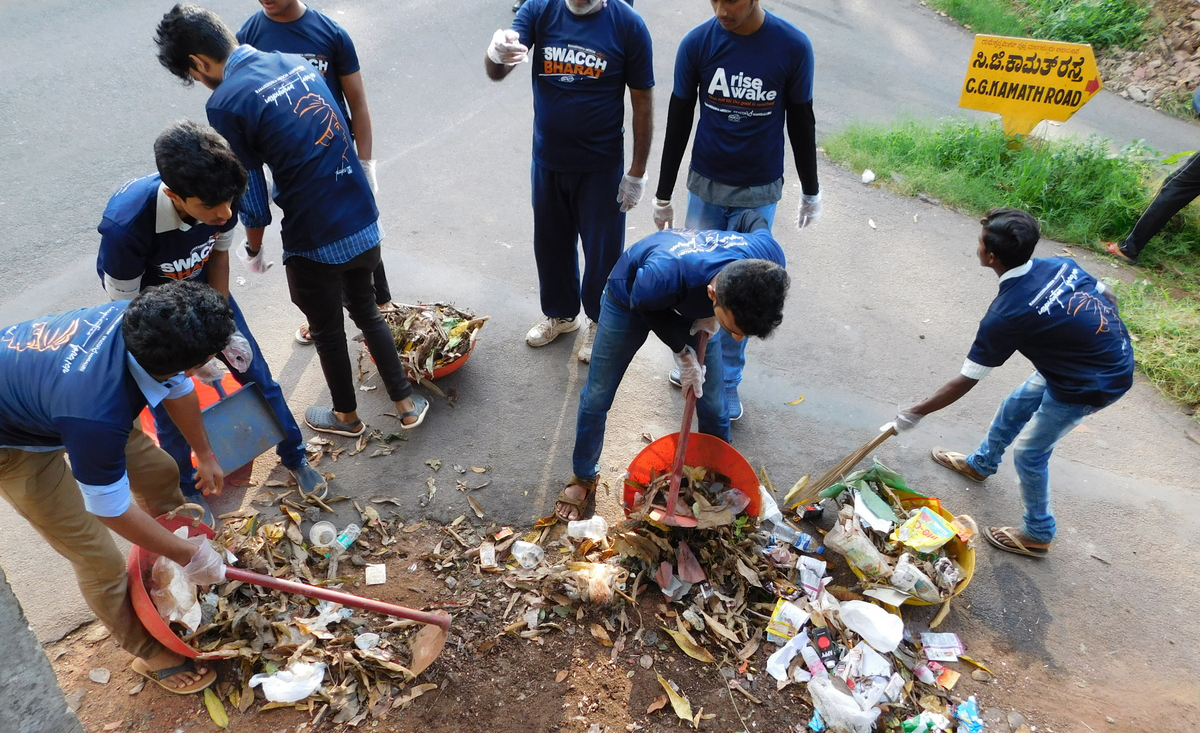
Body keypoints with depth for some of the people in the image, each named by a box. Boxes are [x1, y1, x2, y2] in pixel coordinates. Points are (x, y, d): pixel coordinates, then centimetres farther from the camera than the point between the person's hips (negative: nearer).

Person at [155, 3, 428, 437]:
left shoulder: (225, 104, -13)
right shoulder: (296, 61, 7)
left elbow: (252, 198, -8)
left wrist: (253, 248, 10)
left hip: (316, 243, -6)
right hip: (365, 223, 6)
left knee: (327, 331, 18)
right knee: (366, 311, 25)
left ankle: (346, 416, 40)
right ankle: (407, 404, 34)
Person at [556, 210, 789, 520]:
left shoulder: (768, 261, -36)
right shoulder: (664, 275, -49)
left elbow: (750, 218, -10)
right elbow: (644, 305, -22)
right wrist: (683, 350, -26)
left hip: (696, 304, 3)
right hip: (632, 297, -2)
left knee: (712, 403, 5)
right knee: (596, 398, 6)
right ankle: (584, 478, 31)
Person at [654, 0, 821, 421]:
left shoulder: (793, 47, -11)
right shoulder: (697, 43, -9)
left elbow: (801, 123, 0)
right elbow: (678, 122, -1)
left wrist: (811, 191, 8)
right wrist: (663, 195, 4)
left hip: (760, 193, -1)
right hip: (706, 186, 1)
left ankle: (727, 378, 22)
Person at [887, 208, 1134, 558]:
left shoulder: (1005, 316, -28)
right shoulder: (1060, 264, -9)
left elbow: (964, 382, -21)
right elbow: (1109, 299, 5)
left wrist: (915, 414, -11)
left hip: (1091, 385, -8)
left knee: (1029, 452, 9)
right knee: (1015, 406, 24)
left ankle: (1038, 534, 29)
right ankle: (981, 463, 50)